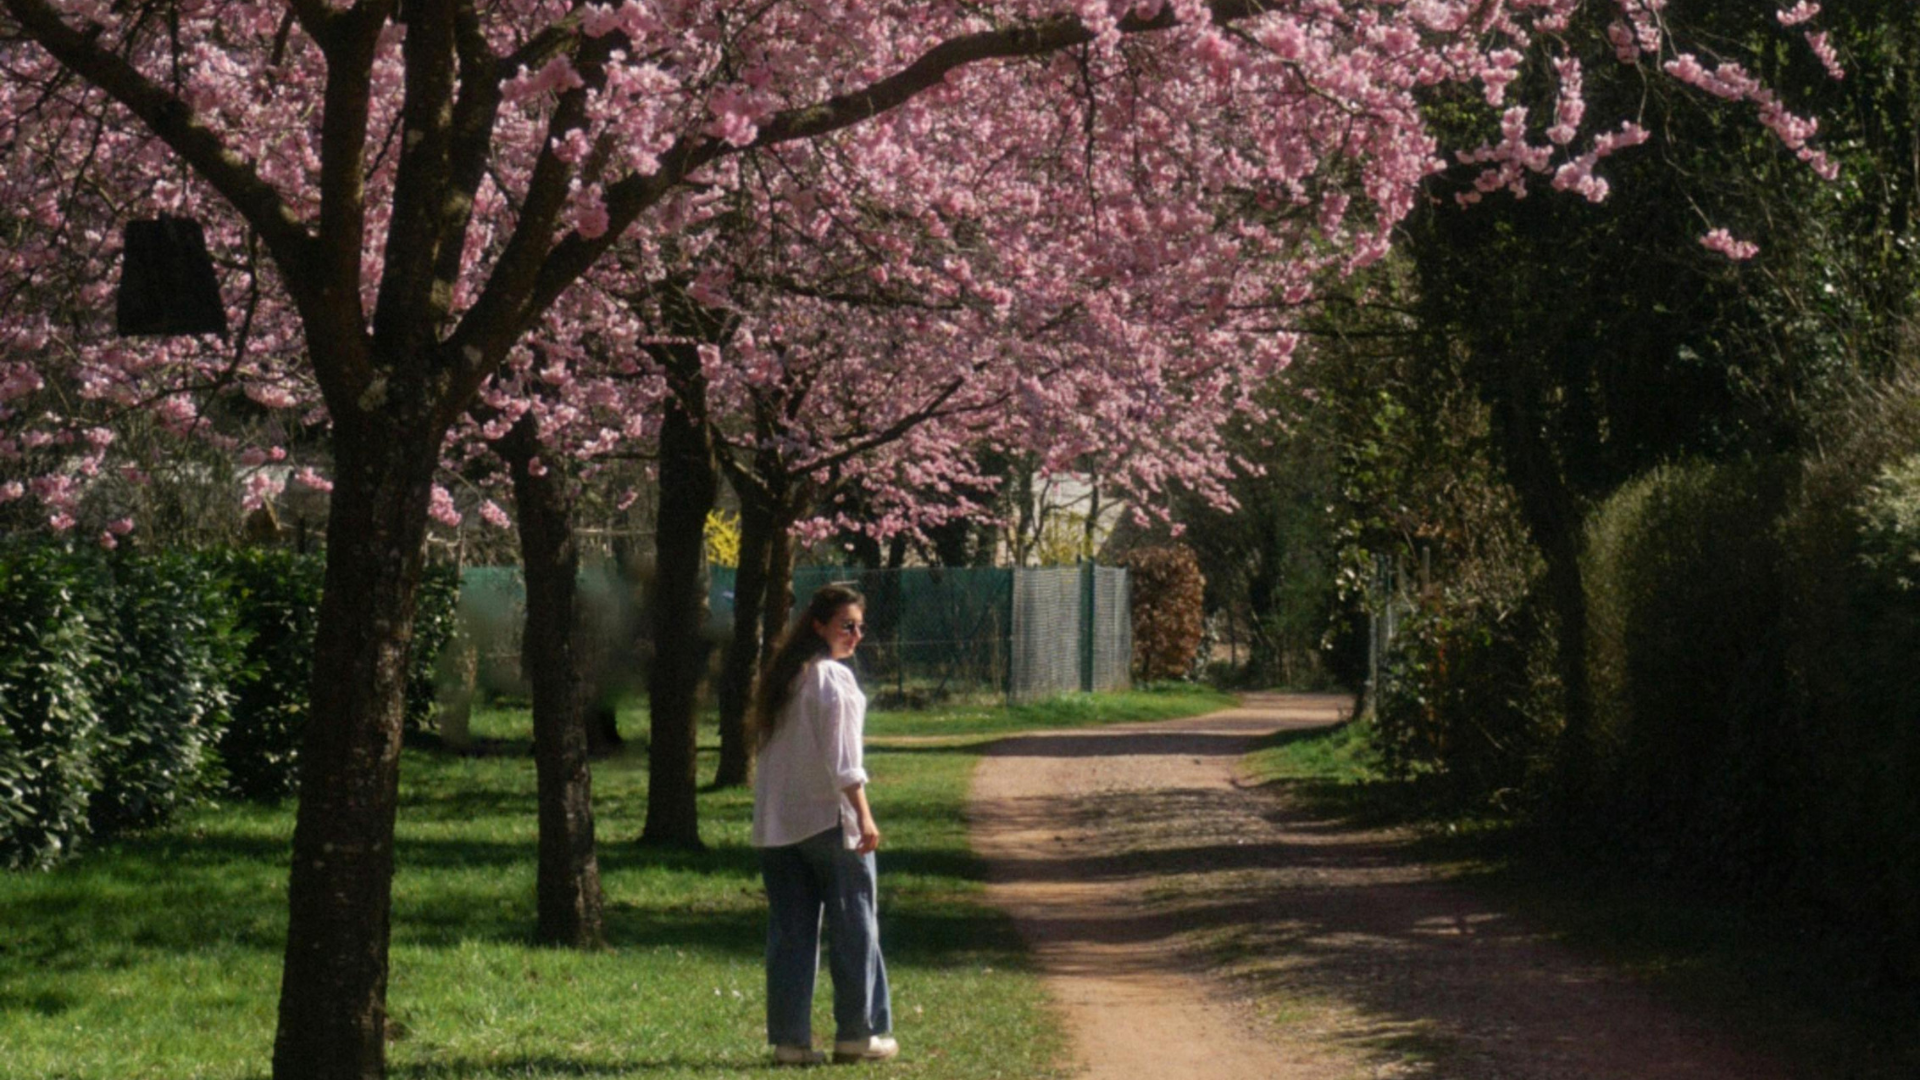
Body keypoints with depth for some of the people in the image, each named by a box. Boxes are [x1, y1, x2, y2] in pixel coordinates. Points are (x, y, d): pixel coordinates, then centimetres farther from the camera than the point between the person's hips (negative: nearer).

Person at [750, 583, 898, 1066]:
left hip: (777, 822, 7)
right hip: (828, 818, -7)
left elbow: (768, 745, 14)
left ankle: (789, 1038, 5)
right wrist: (863, 816, -15)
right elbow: (843, 759, -16)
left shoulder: (782, 677, 13)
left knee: (789, 931, 7)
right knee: (853, 925, 3)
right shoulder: (834, 678, -11)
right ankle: (859, 1032, 7)